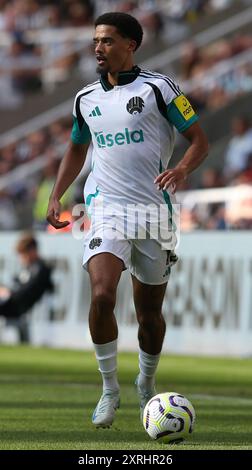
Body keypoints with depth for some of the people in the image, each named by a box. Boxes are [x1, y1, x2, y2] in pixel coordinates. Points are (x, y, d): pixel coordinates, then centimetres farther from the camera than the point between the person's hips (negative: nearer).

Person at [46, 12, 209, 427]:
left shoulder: (157, 88, -2)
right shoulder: (86, 99, 10)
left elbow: (199, 140, -2)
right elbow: (77, 148, 26)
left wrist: (182, 170, -22)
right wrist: (56, 195, 15)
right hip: (107, 208, 1)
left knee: (150, 311, 10)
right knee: (102, 295, -22)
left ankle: (146, 384, 35)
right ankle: (109, 390, -10)